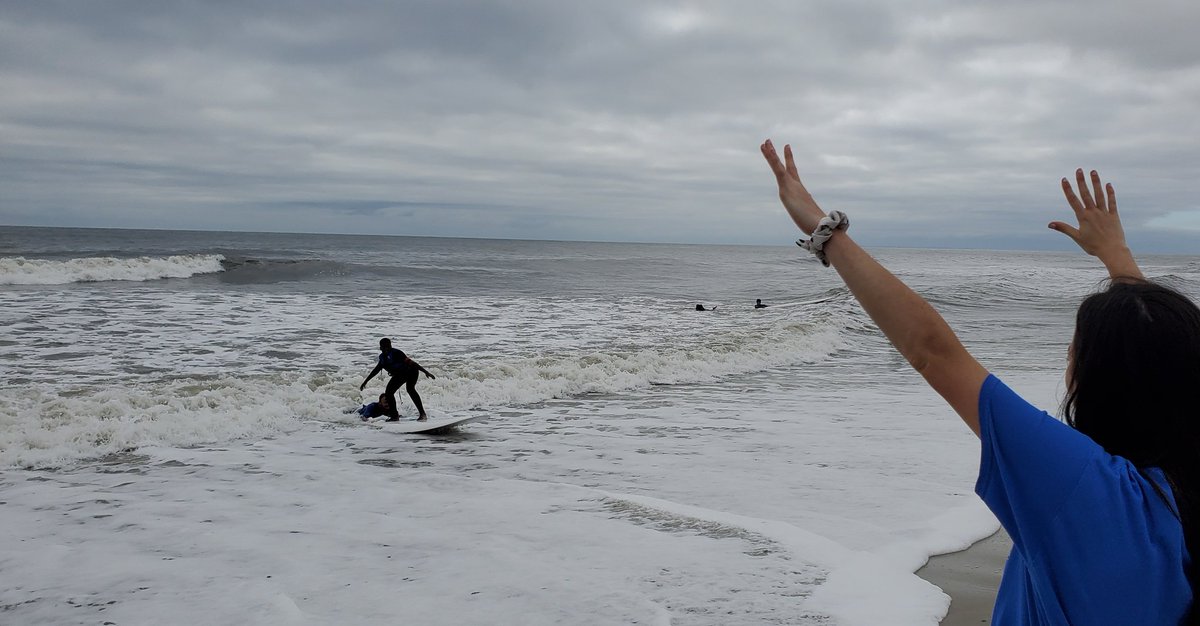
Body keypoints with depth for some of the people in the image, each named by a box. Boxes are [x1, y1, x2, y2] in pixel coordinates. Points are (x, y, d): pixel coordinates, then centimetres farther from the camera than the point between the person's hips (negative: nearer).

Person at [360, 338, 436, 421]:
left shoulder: (396, 353, -29)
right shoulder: (382, 357, -5)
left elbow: (411, 362, -32)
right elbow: (376, 370, 10)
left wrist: (426, 372, -34)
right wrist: (365, 382, 16)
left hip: (411, 371, -8)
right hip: (400, 374, 8)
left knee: (410, 388, -26)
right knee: (389, 392, 4)